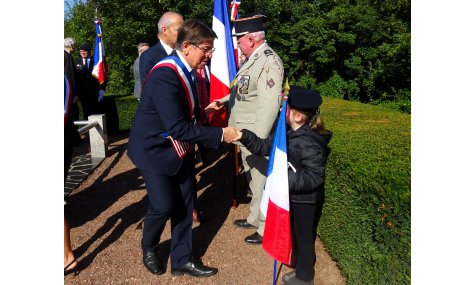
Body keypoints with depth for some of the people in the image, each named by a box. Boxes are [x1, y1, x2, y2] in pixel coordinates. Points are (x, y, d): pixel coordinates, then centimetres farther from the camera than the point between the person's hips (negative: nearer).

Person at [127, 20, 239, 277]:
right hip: (155, 149, -8)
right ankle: (148, 249, 28)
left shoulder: (184, 69, 1)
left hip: (180, 148, 8)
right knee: (163, 205, -5)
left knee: (184, 203, 8)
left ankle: (182, 260, 24)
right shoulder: (165, 76, -28)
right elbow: (177, 128, -31)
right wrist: (219, 134, -27)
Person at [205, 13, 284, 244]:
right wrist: (221, 102, 14)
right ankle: (254, 218, 41)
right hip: (246, 136, 9)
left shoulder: (269, 61, -20)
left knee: (261, 182, 5)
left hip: (256, 138, -9)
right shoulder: (253, 59, 10)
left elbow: (269, 105, -26)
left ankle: (266, 230, 23)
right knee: (253, 180, 22)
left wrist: (257, 142, -26)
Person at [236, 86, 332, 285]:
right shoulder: (286, 133, -1)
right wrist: (244, 136, -11)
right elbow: (264, 146, 2)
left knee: (304, 238, 11)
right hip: (292, 197, 9)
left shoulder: (310, 143, -29)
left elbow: (314, 177, -30)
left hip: (306, 201, -9)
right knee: (295, 235, 26)